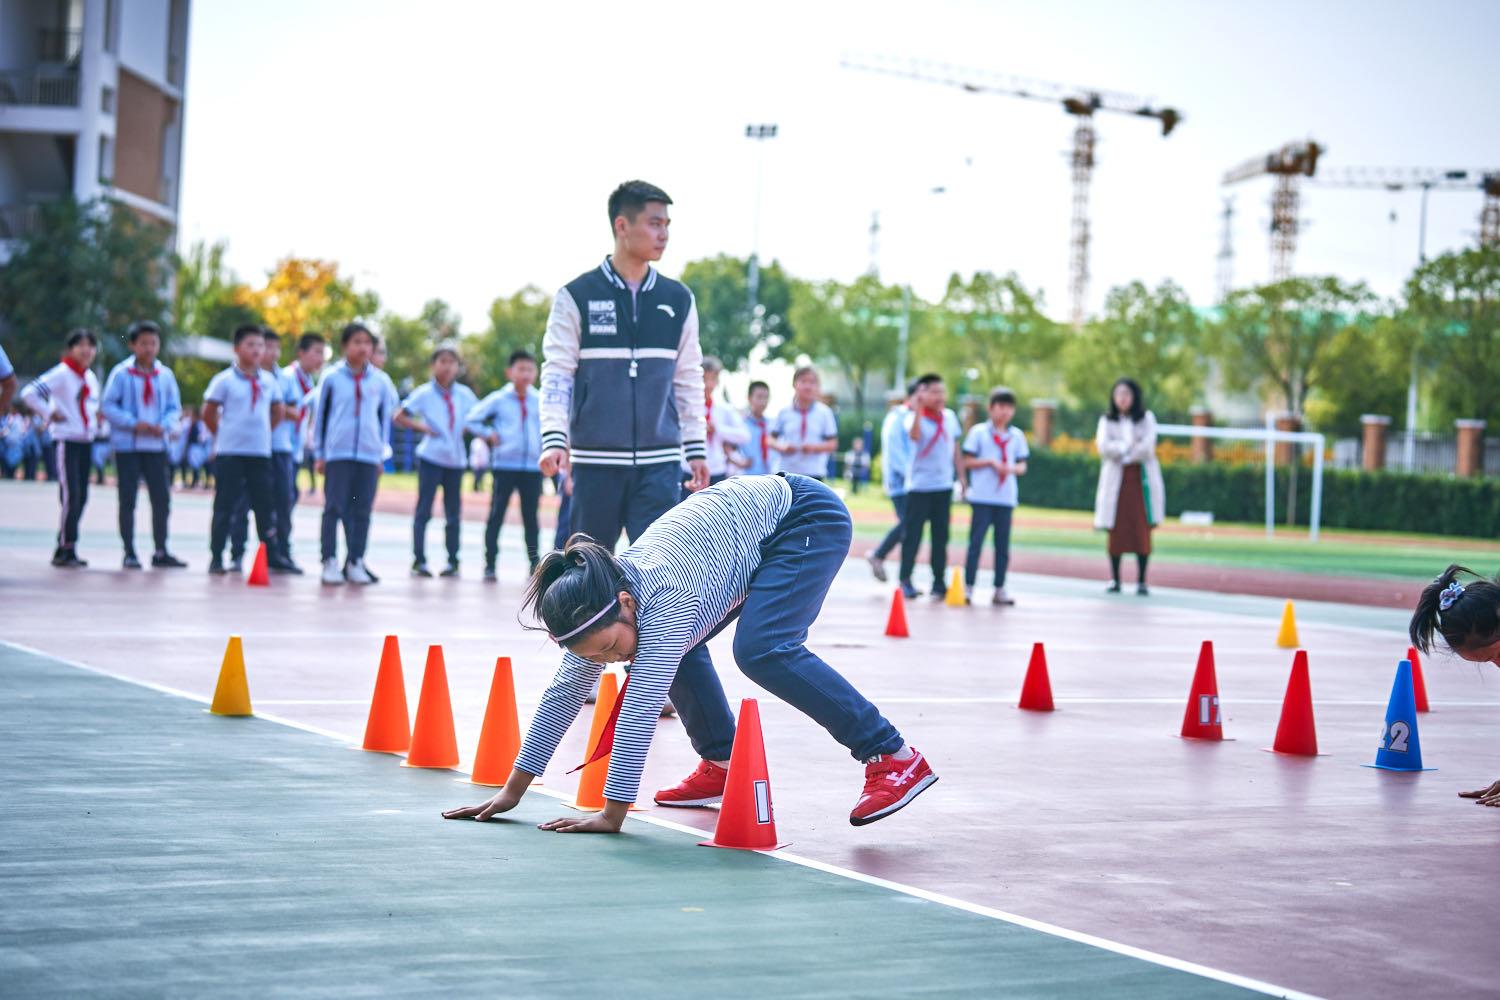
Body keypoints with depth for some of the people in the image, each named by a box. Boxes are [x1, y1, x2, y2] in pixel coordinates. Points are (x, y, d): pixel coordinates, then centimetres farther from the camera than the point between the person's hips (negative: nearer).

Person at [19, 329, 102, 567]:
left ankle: (65, 550, 14)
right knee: (71, 496, -14)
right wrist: (49, 414, -14)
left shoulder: (91, 377, 14)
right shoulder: (61, 374, -10)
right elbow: (29, 394, -19)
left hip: (86, 441, 8)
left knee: (81, 497, 7)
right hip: (66, 440, -8)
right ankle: (65, 551, -9)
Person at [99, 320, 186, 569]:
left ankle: (161, 552, 10)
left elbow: (175, 408, 10)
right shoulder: (121, 373, -5)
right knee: (128, 500, 1)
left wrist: (164, 425, -10)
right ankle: (129, 553, 8)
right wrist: (134, 424, -16)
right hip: (127, 445, -3)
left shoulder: (165, 375, 5)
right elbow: (108, 406, -6)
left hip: (156, 446, 3)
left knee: (162, 499, 2)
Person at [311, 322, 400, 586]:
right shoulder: (332, 378, 1)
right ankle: (330, 562, 0)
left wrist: (382, 454, 12)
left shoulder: (381, 381, 7)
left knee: (362, 510, 4)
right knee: (334, 507, -4)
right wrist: (319, 454, 4)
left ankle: (356, 562, 11)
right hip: (337, 453, -2)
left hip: (369, 455, 2)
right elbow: (320, 416, 6)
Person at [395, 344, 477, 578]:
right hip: (431, 457, -4)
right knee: (424, 510, -4)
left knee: (454, 512, 6)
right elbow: (399, 417, -3)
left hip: (455, 459, 4)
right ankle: (419, 560, -1)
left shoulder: (464, 394, 5)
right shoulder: (424, 393, -4)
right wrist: (422, 427, -11)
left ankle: (453, 561, 12)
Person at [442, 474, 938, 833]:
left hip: (808, 518, -9)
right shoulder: (599, 603, -10)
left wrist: (612, 815, -36)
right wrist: (511, 791, -5)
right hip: (756, 526, 9)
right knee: (677, 646, 3)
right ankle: (722, 764, 17)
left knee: (760, 649, -26)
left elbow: (641, 708, -36)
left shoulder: (666, 600, -34)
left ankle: (894, 757, -21)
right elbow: (565, 691, -4)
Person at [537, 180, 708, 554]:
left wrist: (696, 450, 11)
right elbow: (556, 374, -2)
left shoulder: (678, 300, 9)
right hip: (595, 461, -2)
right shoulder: (577, 296, 0)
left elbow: (689, 381, 14)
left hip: (660, 463, 2)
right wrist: (554, 439, -14)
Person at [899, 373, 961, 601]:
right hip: (919, 486, -4)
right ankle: (905, 580, 7)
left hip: (944, 486, 5)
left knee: (941, 535, 6)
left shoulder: (950, 416, 8)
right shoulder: (914, 417, -8)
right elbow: (914, 436, -30)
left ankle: (939, 582, 12)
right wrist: (919, 408, -36)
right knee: (912, 533, -1)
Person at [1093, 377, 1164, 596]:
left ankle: (1141, 581, -2)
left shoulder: (1146, 418, 8)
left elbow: (1148, 447, -6)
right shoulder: (1107, 420, 11)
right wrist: (1130, 446, -8)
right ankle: (1115, 579, 5)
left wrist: (1120, 451, -4)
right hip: (1116, 479, 1)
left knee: (1142, 531, -5)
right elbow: (1103, 446, -6)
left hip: (1141, 478, 0)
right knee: (1116, 531, -4)